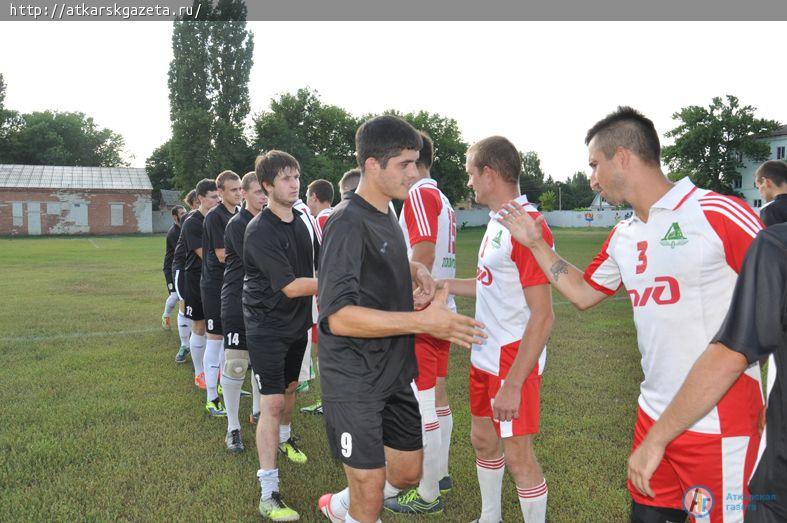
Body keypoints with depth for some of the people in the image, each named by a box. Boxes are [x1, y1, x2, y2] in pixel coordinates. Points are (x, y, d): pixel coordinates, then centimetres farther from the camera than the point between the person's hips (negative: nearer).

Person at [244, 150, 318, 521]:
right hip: (267, 326, -7)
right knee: (271, 403, -8)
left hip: (297, 323, 7)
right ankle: (268, 493, 0)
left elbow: (321, 263, 12)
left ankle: (284, 437, 52)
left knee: (290, 387, 24)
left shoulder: (301, 220, 2)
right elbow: (290, 286, -27)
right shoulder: (260, 230, -22)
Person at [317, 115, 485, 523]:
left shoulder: (387, 215, 8)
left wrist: (416, 270, 4)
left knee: (407, 473, 19)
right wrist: (423, 321, -30)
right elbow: (338, 316, -27)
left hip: (394, 374, 9)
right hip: (354, 379, -8)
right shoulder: (347, 222, -19)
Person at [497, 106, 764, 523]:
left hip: (719, 425, -7)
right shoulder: (622, 237, 8)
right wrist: (535, 243, 16)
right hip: (653, 416, 7)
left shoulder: (718, 213, -14)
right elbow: (583, 293, 21)